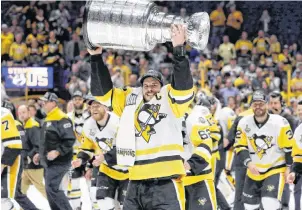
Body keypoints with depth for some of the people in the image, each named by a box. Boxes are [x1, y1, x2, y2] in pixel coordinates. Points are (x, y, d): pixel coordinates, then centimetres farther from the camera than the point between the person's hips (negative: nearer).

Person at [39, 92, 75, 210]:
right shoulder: (48, 120, 16)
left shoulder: (62, 119, -15)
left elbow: (70, 140, -21)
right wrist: (40, 154, 23)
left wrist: (58, 152, -26)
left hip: (58, 162, -10)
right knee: (50, 190, 10)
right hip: (49, 162, 10)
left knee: (53, 188, -16)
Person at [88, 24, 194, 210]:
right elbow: (103, 91, 20)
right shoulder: (131, 100, 17)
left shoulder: (171, 98, 4)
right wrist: (96, 57, 12)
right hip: (136, 184, 6)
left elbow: (184, 86, -15)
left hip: (165, 184, -6)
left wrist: (179, 50, -27)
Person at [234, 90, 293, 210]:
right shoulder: (244, 123, -6)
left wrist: (289, 168, -8)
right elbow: (240, 147, -3)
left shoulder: (280, 123, -16)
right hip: (254, 172, 5)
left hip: (275, 170, -5)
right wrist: (249, 163, -18)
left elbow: (289, 147, -8)